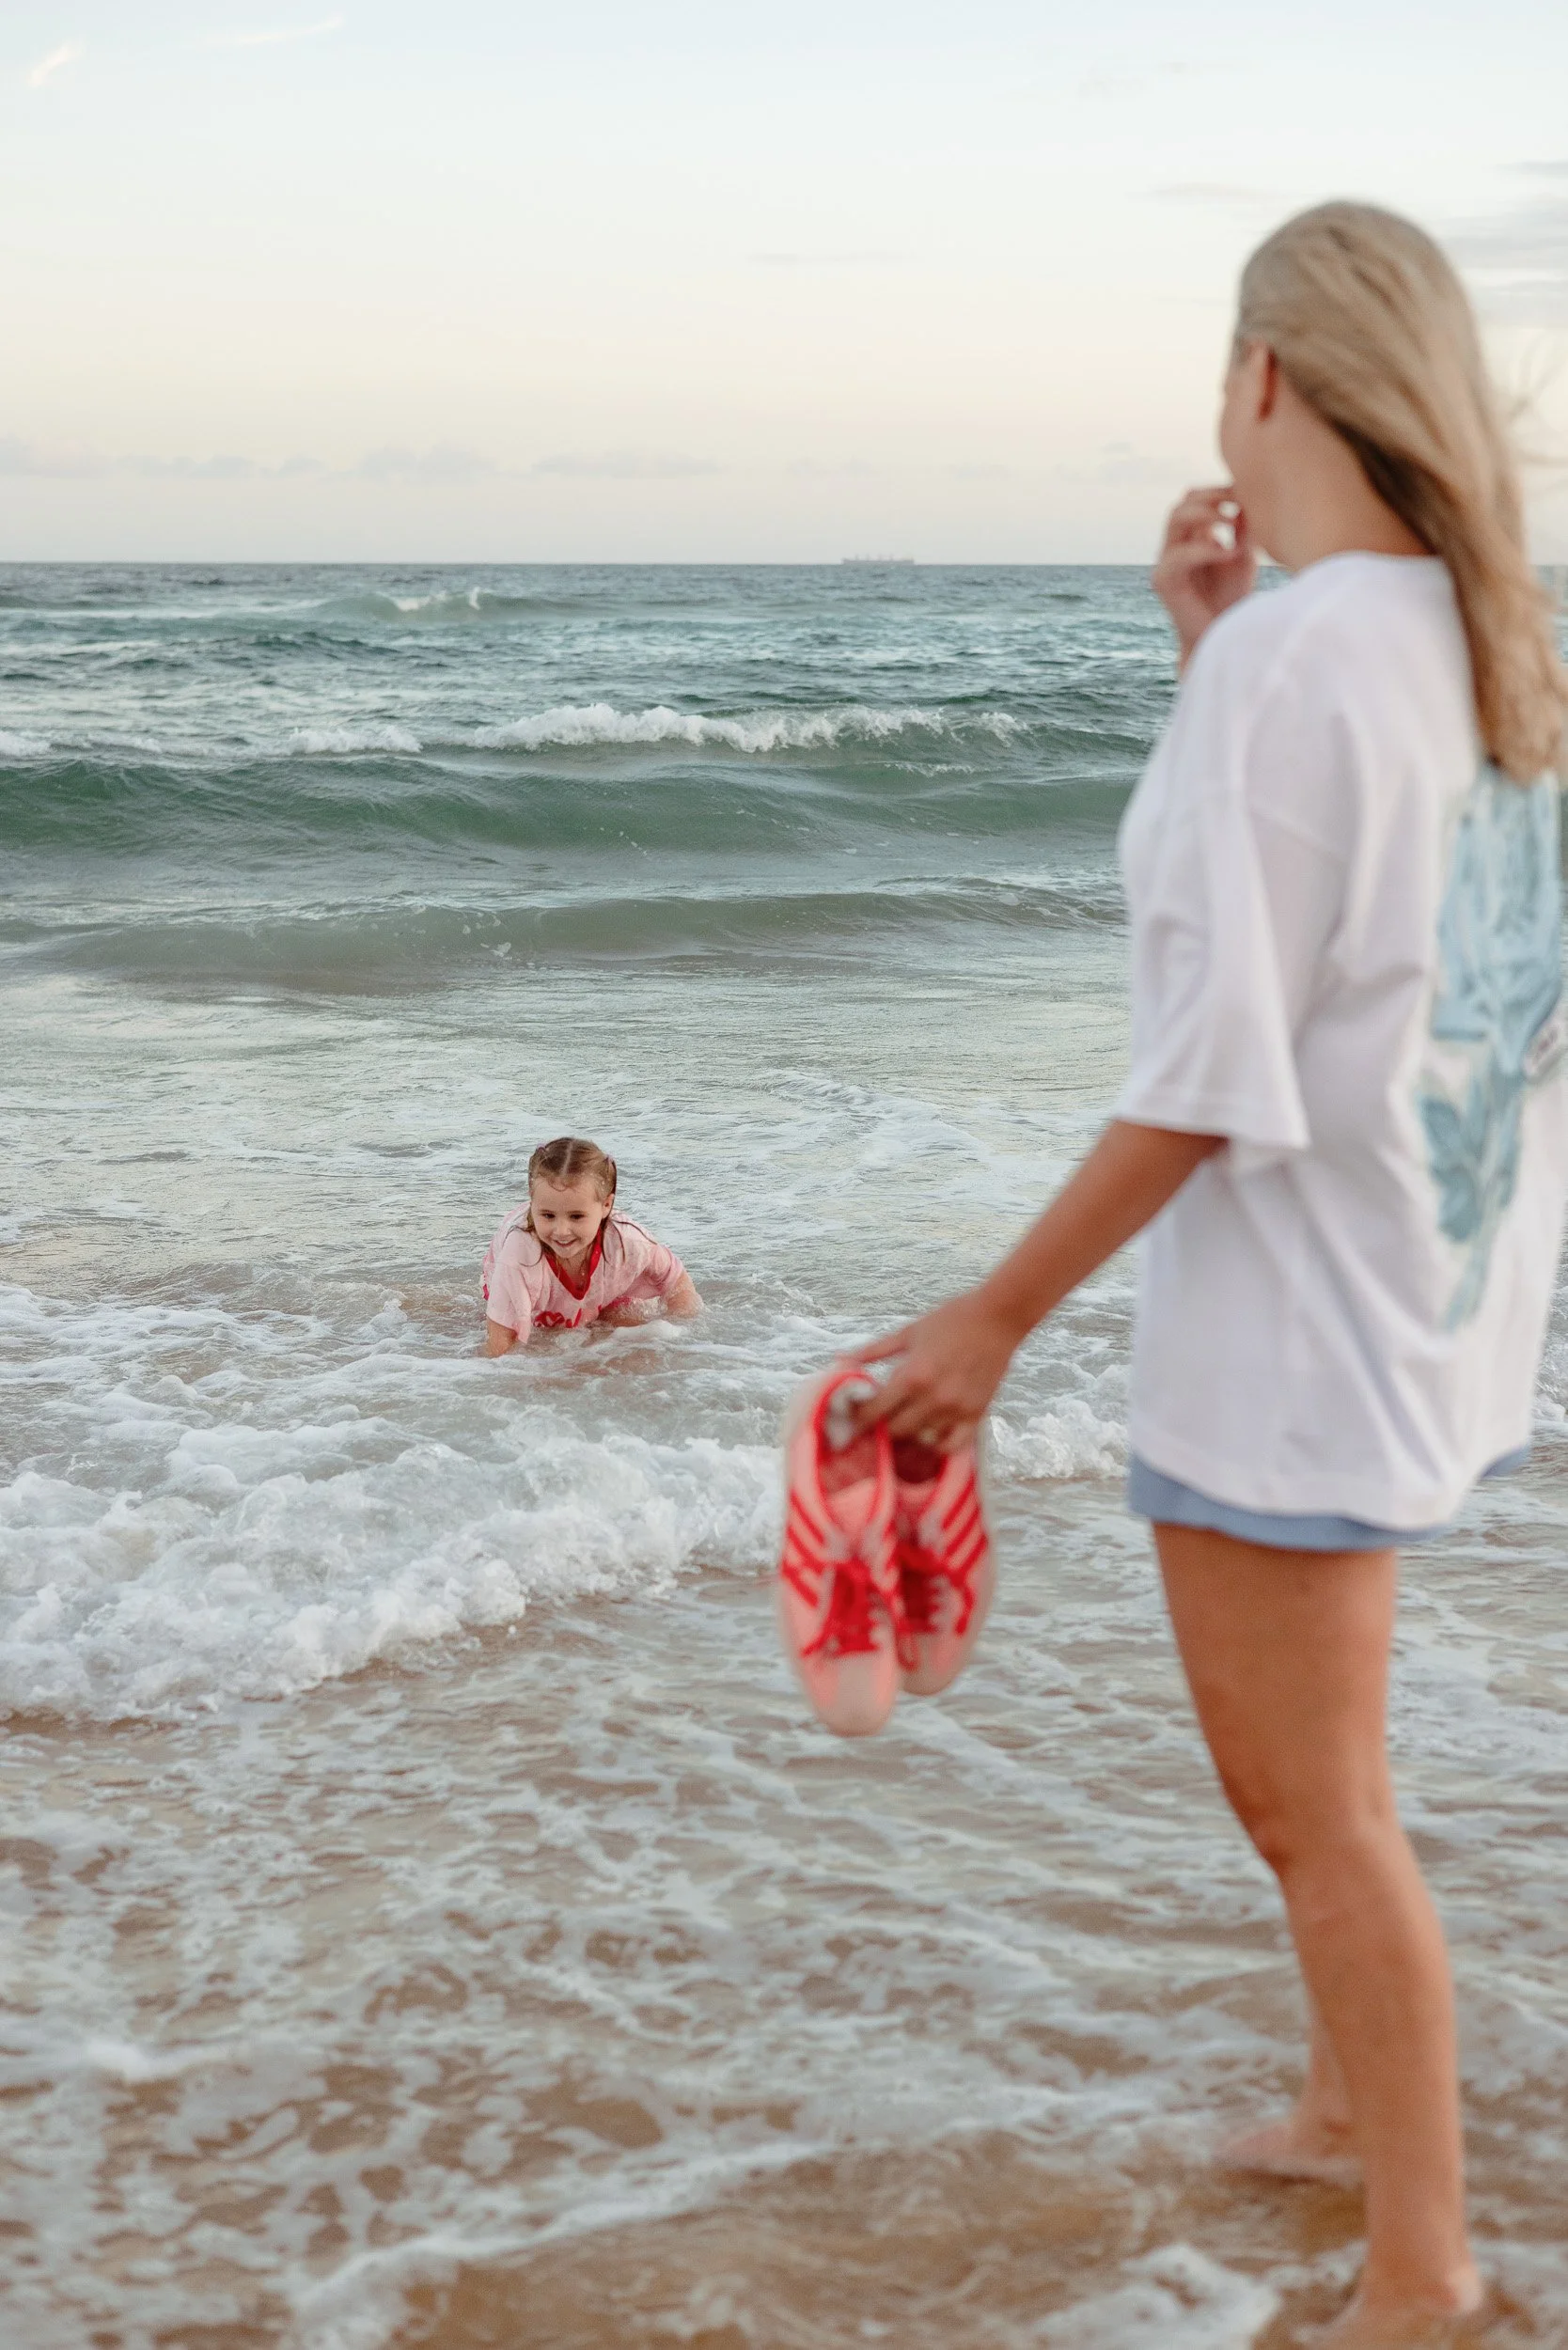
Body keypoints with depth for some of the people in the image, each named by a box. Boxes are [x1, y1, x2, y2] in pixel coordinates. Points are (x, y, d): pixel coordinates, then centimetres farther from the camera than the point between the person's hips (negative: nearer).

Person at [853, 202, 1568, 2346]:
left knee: (1309, 1800, 4)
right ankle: (1352, 2106, 41)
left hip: (1288, 1312, -9)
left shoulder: (1292, 660, -22)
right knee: (1314, 1760, 25)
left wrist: (993, 1319, -16)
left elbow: (1216, 1075, -23)